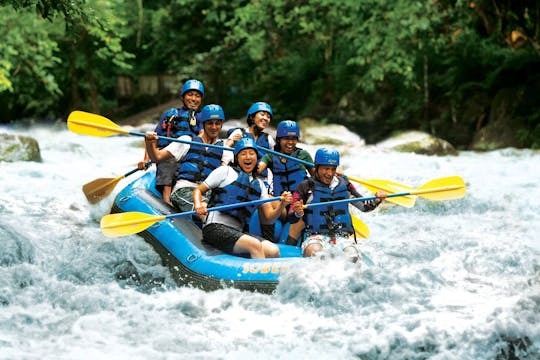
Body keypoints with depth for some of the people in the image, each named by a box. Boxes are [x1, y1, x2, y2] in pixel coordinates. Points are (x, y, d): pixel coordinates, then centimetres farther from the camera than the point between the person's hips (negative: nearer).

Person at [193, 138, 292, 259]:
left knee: (274, 251, -19)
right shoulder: (225, 171, 8)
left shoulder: (259, 184, 22)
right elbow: (198, 190, 8)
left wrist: (282, 205, -3)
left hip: (238, 232, 5)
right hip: (215, 228, -5)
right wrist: (198, 205, -14)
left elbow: (268, 219, 16)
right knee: (255, 245, -29)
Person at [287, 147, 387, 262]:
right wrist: (298, 213, -23)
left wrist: (376, 200, 1)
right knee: (314, 252, -37)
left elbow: (364, 206, 22)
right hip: (315, 236, -2)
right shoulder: (306, 187, 4)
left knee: (352, 256, -30)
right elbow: (291, 219, 0)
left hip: (343, 236, 3)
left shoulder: (344, 185, 15)